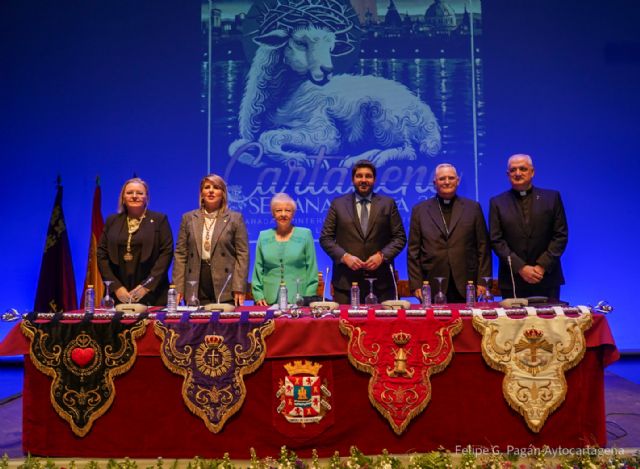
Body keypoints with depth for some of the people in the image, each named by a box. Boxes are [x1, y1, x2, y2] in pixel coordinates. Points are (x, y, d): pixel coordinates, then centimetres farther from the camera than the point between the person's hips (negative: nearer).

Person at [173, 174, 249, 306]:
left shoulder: (235, 218, 5)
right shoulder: (188, 218, 11)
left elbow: (242, 254, 1)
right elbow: (180, 254, 9)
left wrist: (239, 288, -7)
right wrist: (178, 288, 2)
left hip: (225, 289, -2)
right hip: (195, 289, 2)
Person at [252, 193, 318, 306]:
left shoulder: (305, 235, 5)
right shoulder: (263, 237, 9)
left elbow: (312, 270, 2)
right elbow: (258, 270, 10)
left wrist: (309, 299, -5)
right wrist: (259, 296, -1)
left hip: (299, 301, -1)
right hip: (270, 302, 1)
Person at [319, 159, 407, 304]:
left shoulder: (388, 204, 9)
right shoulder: (338, 204, 8)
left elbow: (400, 237, 7)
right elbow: (325, 238, 5)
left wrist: (382, 255, -8)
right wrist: (344, 256, -9)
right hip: (346, 281, 0)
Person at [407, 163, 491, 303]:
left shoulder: (473, 208, 10)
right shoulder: (420, 210, 8)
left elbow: (483, 247, 8)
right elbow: (413, 251, 6)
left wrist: (482, 281, 1)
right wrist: (416, 284, -1)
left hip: (465, 287, 1)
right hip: (432, 288, 0)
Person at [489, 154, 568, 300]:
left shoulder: (552, 197, 7)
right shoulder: (497, 202, 6)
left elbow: (561, 235, 3)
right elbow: (496, 240, -1)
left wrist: (542, 266, -8)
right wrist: (520, 267, -11)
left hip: (547, 279, 0)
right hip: (512, 281, 0)